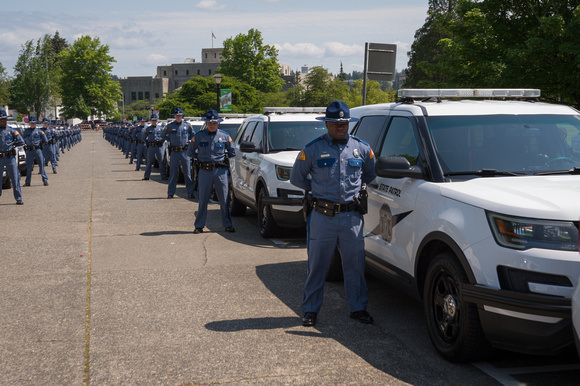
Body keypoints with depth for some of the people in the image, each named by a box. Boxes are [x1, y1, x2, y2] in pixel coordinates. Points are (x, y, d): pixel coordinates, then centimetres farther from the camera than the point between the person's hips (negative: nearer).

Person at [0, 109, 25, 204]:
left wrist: (11, 144, -5)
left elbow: (21, 142, 2)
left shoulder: (11, 130, 5)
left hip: (10, 157, 0)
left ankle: (18, 198, 6)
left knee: (15, 178, 0)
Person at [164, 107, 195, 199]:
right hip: (174, 152, 0)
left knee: (188, 173, 1)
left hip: (185, 151, 1)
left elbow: (192, 135, 21)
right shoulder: (170, 126, 2)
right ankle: (170, 193, 10)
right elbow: (165, 136, 16)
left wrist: (187, 140, 8)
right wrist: (171, 141, 4)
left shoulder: (187, 125, 5)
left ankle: (190, 193, 7)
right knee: (173, 173, 2)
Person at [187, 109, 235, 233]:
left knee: (224, 200, 1)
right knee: (203, 200, 2)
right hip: (205, 171, 0)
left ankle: (228, 225, 11)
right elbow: (190, 152, 15)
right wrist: (201, 158, 10)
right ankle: (199, 225, 11)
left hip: (220, 171, 0)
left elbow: (232, 153, 16)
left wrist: (222, 157, 12)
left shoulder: (225, 136, 6)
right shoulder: (199, 136, 5)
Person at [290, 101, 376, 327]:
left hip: (352, 217, 2)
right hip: (323, 217, -2)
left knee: (355, 264, 7)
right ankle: (310, 310, 16)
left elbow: (371, 174, 25)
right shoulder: (313, 149, 0)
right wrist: (318, 189, 9)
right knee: (317, 265, 4)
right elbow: (296, 178, 10)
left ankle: (358, 308, 20)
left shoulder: (361, 149, 8)